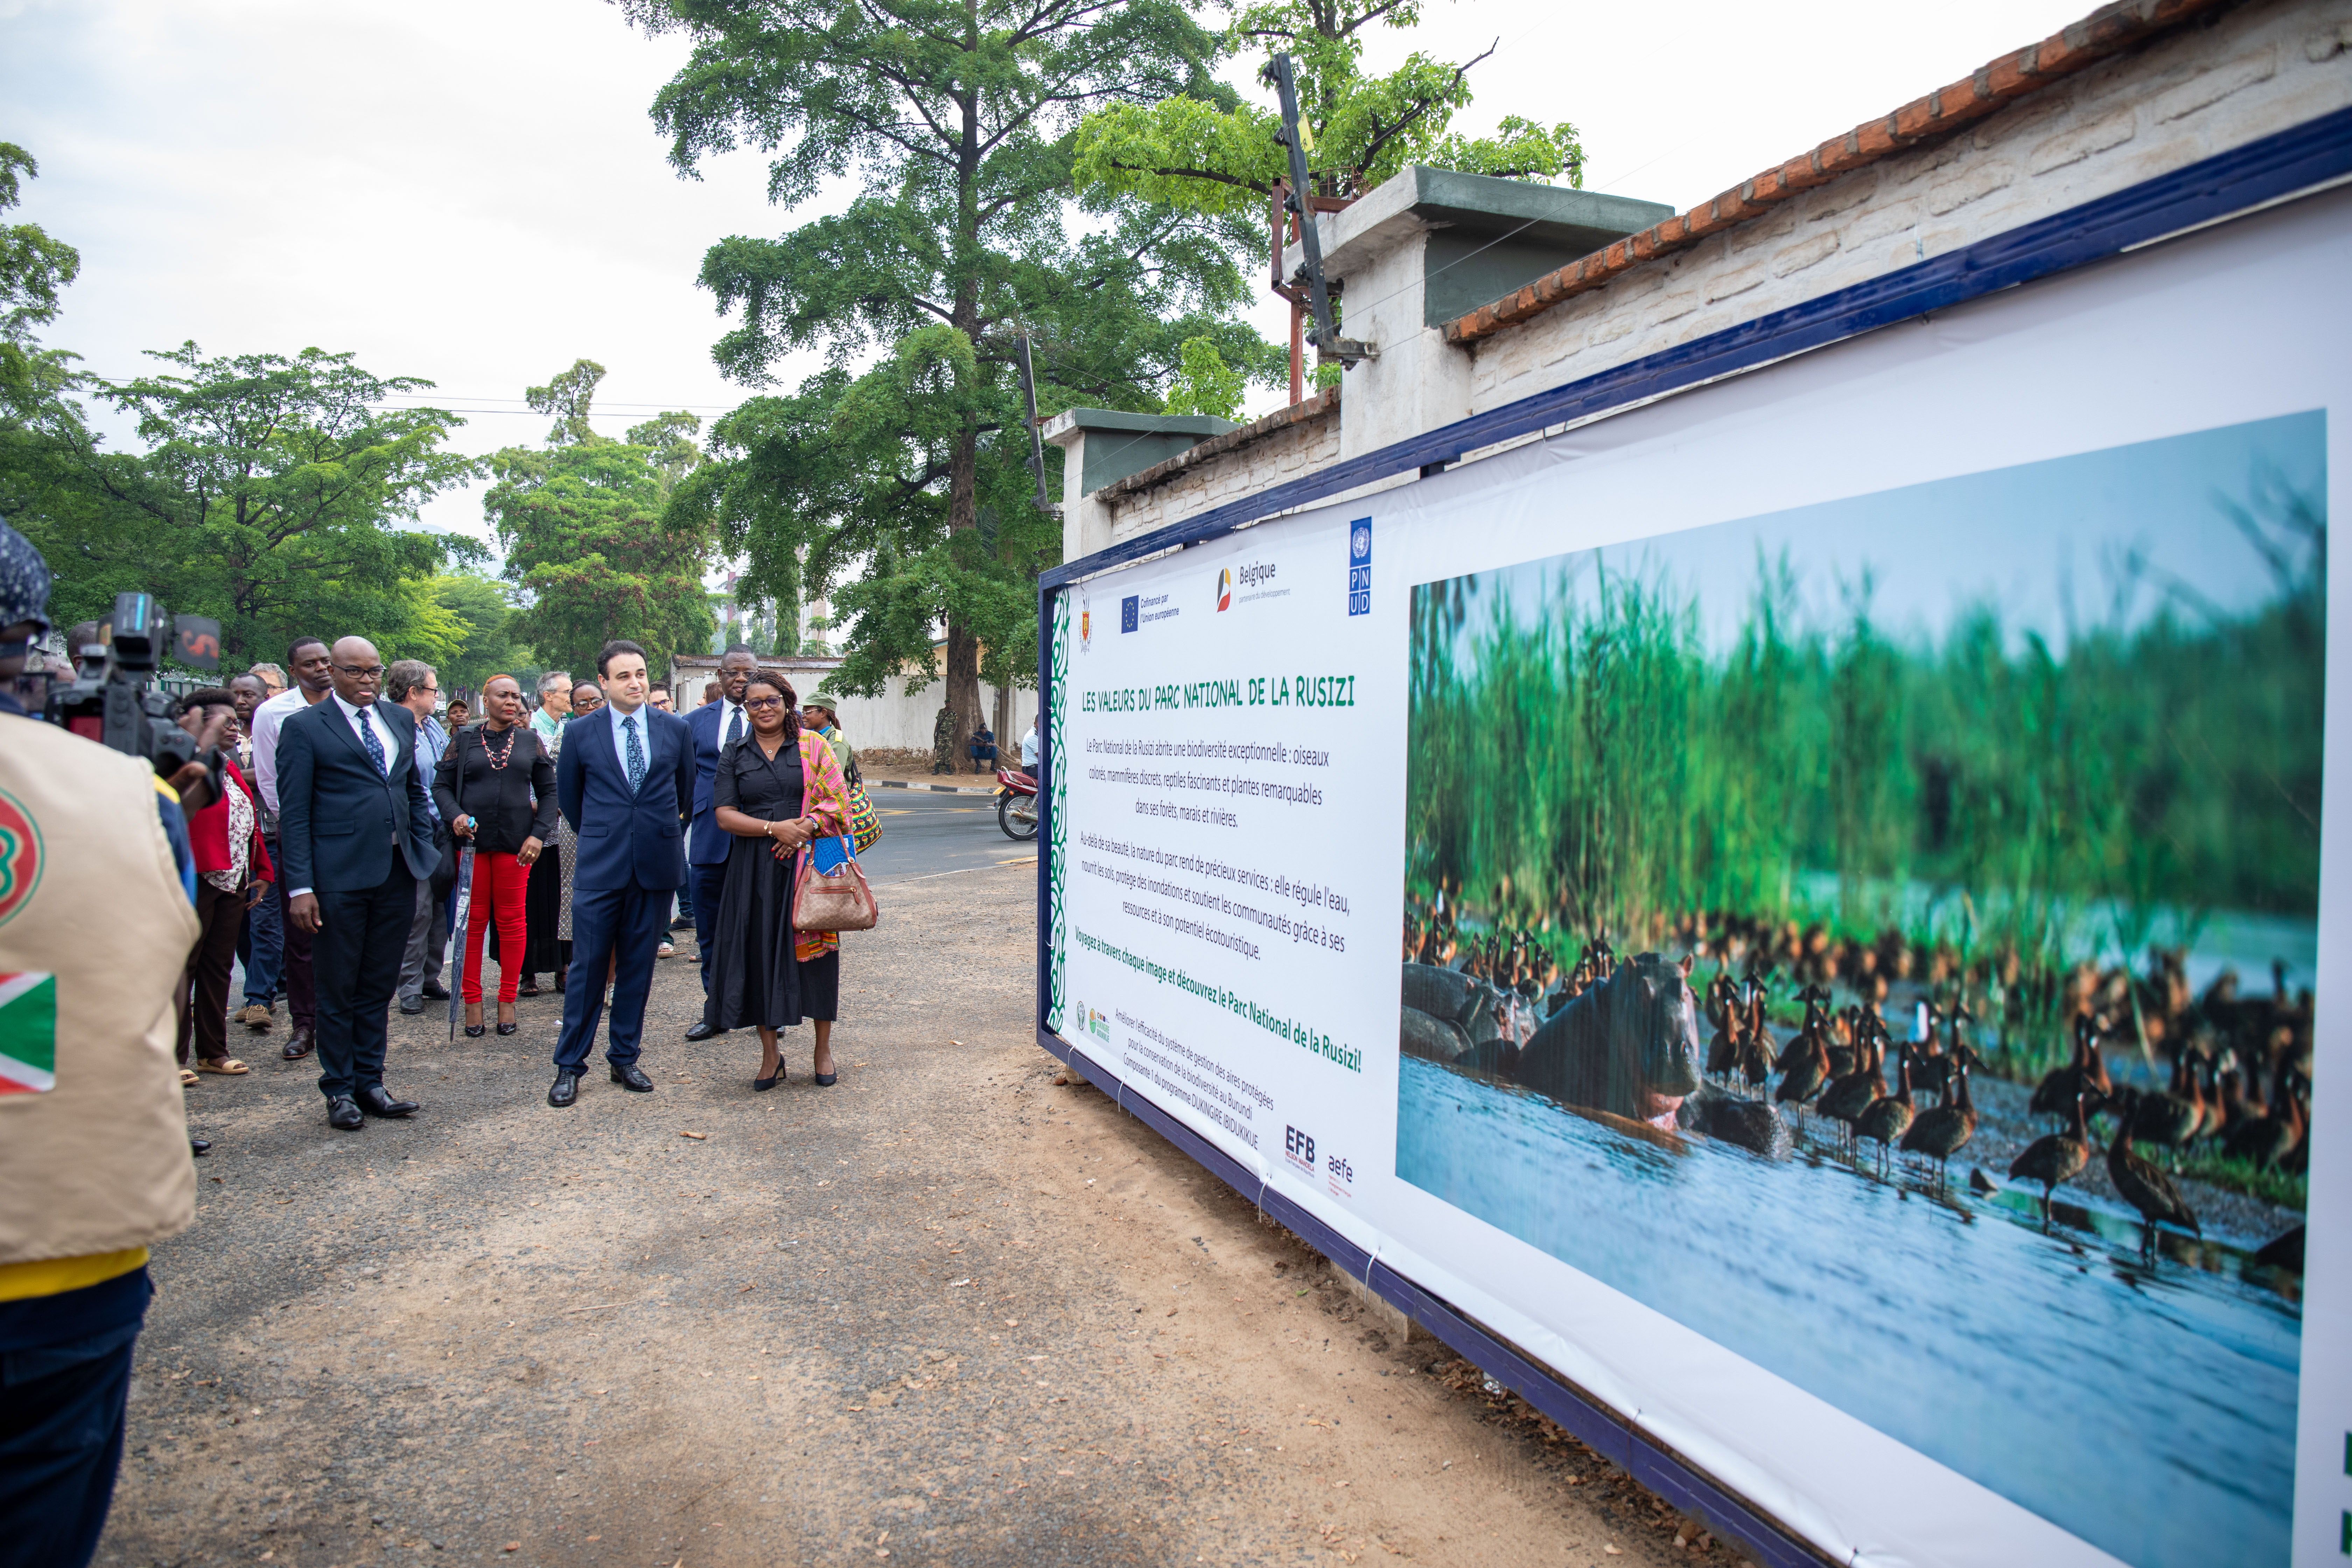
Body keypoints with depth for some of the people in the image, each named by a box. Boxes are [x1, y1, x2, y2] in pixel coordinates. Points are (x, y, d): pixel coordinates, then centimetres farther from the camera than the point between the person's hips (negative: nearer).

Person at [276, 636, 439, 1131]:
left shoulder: (401, 720, 13)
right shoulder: (304, 728, -2)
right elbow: (293, 813, -5)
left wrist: (424, 846, 9)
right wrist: (300, 887, -11)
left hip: (397, 874, 5)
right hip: (339, 878, -4)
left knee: (379, 987, 13)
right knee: (338, 990, 7)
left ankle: (370, 1082, 23)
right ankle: (339, 1090, 18)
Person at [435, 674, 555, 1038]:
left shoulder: (530, 741, 8)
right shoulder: (464, 741, 7)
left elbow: (548, 791, 7)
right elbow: (442, 785, 6)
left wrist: (539, 834, -5)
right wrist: (455, 816, -14)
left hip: (515, 843, 0)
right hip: (472, 842, 0)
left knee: (512, 921, 4)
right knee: (473, 921, 4)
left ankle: (507, 1001, 14)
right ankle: (472, 1001, 12)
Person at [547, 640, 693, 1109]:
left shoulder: (675, 729, 4)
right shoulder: (581, 734, 1)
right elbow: (568, 794, 14)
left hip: (657, 865, 2)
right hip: (600, 866, -1)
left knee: (638, 966, 9)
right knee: (588, 966, 0)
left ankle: (624, 1058, 20)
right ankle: (569, 1066, 11)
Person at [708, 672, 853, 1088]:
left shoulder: (813, 747, 6)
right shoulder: (735, 756, 9)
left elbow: (837, 802, 0)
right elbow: (724, 816, 0)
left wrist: (804, 829, -16)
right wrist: (773, 827, -14)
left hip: (809, 863, -1)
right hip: (754, 869, 1)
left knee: (815, 949, 1)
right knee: (759, 953, 2)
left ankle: (823, 1048, 13)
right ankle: (770, 1052, 15)